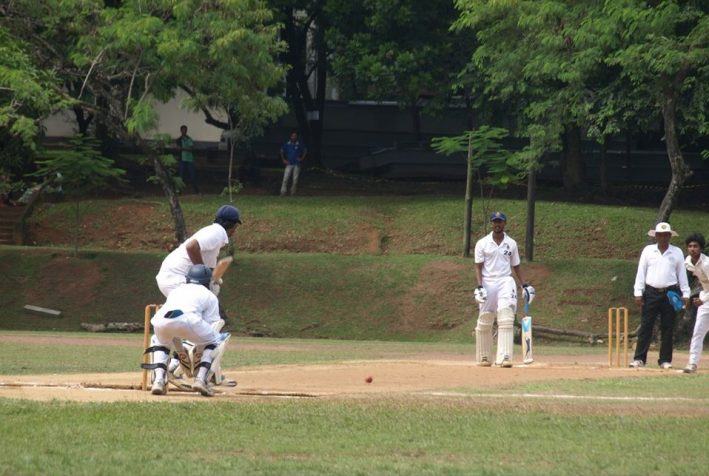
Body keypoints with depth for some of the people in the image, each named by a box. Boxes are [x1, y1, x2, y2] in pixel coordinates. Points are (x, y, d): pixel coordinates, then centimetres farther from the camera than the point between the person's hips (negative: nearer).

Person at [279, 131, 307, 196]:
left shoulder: (299, 145, 1)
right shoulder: (287, 144, 2)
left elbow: (305, 151, 13)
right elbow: (282, 151, 15)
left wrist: (302, 158, 3)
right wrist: (284, 160, 6)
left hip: (296, 164, 0)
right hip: (289, 164, 0)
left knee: (295, 180, 0)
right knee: (285, 179, -10)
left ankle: (293, 192, 9)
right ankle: (283, 192, -12)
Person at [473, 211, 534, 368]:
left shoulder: (511, 243, 9)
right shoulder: (482, 243, 3)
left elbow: (516, 266, 15)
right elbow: (478, 267, 0)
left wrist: (525, 285, 7)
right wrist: (479, 286, -12)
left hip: (505, 281, 0)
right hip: (487, 283, 0)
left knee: (506, 319, -16)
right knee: (484, 323, 3)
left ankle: (505, 357, -22)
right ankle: (483, 357, 17)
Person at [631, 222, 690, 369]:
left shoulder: (677, 252, 6)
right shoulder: (648, 250, 5)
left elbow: (682, 274, 8)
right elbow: (641, 272, 4)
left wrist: (685, 294, 1)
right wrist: (638, 293, -3)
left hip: (670, 292, 1)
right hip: (651, 293, -1)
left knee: (668, 328, 2)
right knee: (646, 326, -3)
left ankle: (665, 360, 8)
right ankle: (639, 358, -2)